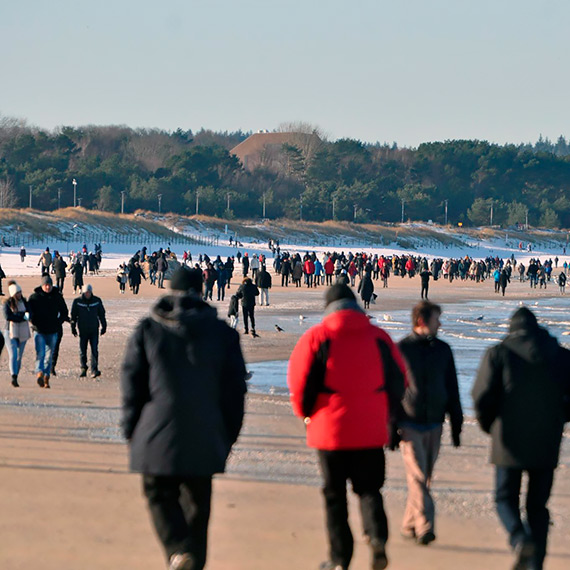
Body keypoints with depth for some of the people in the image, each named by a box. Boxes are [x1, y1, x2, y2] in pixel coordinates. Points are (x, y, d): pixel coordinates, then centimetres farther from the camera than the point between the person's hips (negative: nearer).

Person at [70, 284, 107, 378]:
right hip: (82, 330, 0)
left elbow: (101, 314, 12)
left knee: (94, 350, -9)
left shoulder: (97, 301, 3)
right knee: (82, 351, 4)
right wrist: (73, 328, 1)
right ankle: (83, 369, 17)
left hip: (94, 330, 0)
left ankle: (94, 370, -11)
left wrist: (104, 326, 12)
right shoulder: (77, 301, 0)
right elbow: (73, 315, 5)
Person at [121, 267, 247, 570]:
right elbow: (235, 389, 4)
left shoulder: (147, 330, -2)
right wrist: (227, 438, 12)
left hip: (159, 436, -1)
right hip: (205, 438, 2)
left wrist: (132, 432, 9)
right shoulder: (223, 333, 2)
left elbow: (132, 385, 0)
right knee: (197, 501, 14)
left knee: (161, 496, 7)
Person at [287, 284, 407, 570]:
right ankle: (377, 536, -11)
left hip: (331, 428, -2)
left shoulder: (317, 337, -5)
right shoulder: (379, 337, 4)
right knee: (369, 488, 15)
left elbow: (299, 380, -8)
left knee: (335, 494, 9)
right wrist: (388, 414, 21)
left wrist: (305, 412, 10)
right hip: (372, 430, 2)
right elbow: (398, 379, 7)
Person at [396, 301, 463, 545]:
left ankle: (409, 525, 20)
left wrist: (456, 425, 12)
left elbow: (452, 389, 15)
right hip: (409, 424, -4)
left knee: (424, 478, 9)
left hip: (434, 424, 4)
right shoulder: (401, 349, -4)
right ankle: (425, 527, -16)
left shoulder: (443, 350, 9)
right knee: (417, 476, -12)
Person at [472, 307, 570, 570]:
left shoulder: (498, 354, -4)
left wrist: (489, 425, 9)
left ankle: (520, 540, -18)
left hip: (511, 443, -2)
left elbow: (482, 397, -9)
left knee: (506, 498, 10)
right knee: (537, 505, 13)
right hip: (547, 446, 2)